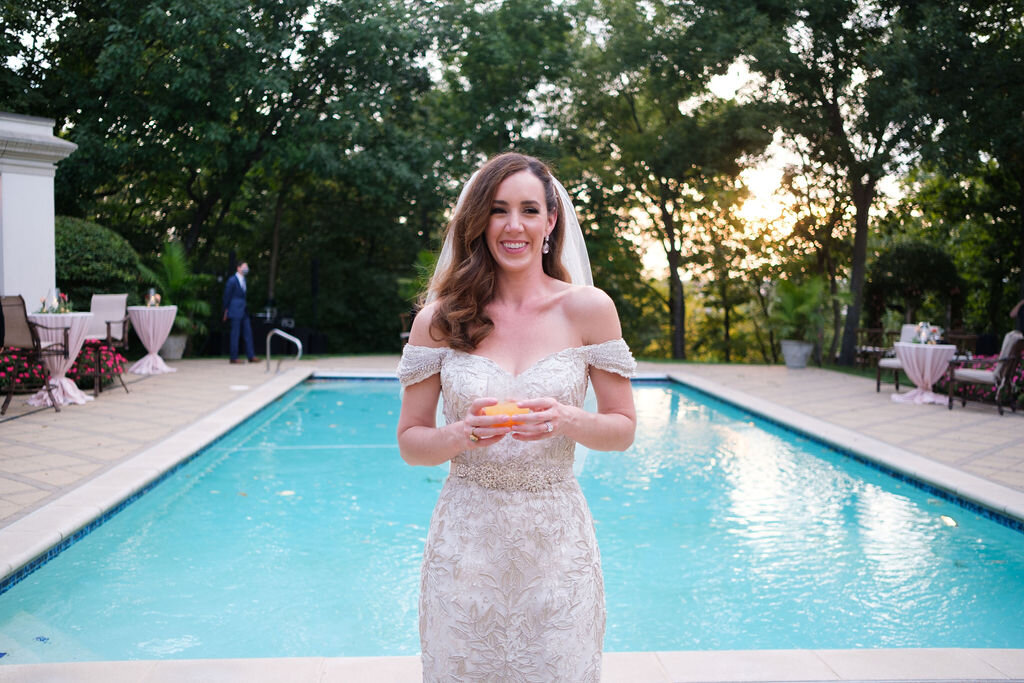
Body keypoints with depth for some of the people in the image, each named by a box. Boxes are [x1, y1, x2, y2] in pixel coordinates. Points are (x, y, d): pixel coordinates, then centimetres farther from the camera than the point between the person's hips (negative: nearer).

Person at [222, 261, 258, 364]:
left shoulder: (243, 280, 16)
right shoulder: (232, 280, -9)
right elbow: (227, 296, -6)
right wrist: (226, 311, -4)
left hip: (243, 311, 8)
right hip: (235, 310, -8)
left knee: (247, 333, 6)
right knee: (235, 334, -4)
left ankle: (251, 356, 7)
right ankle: (234, 357, 1)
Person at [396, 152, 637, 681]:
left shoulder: (588, 308, -3)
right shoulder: (440, 319, -2)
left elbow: (623, 429, 3)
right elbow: (410, 442, 2)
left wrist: (565, 420, -17)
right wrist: (462, 435, -18)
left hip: (556, 541, 0)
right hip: (465, 542, 0)